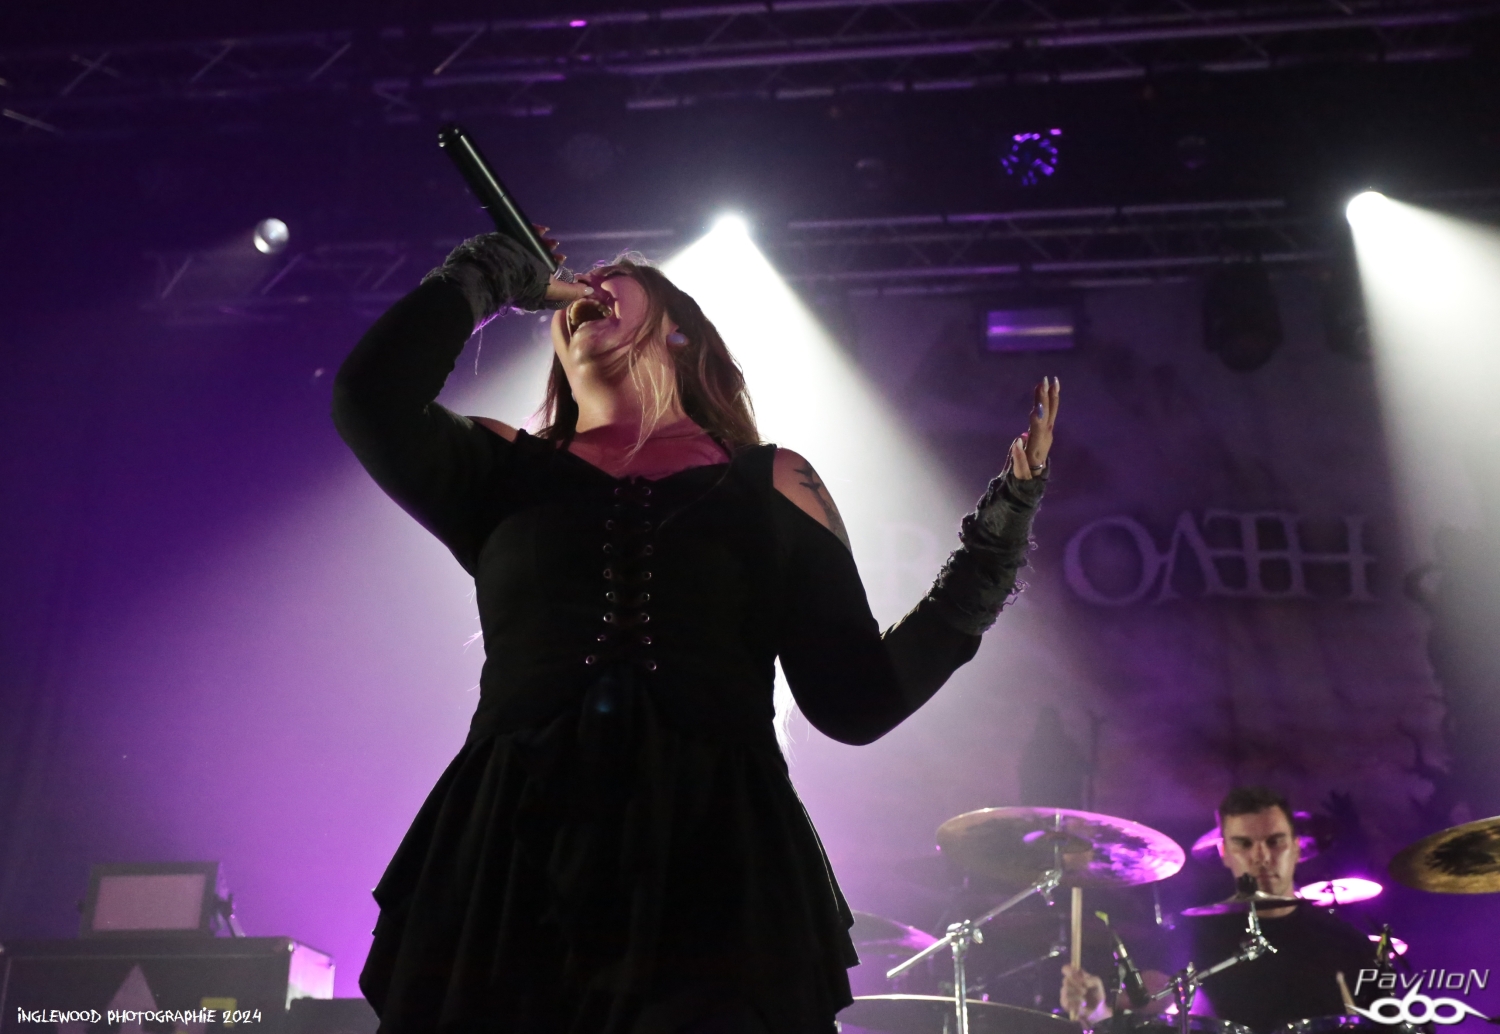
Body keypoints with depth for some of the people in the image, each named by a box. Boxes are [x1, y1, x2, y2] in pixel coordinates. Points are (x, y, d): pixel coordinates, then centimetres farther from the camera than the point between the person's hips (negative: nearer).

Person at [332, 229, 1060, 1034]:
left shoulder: (771, 486, 14)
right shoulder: (505, 467, 15)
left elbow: (857, 702, 7)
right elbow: (369, 400, -5)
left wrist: (996, 542, 3)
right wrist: (492, 273, 10)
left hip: (716, 875, 0)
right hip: (513, 866, 1)